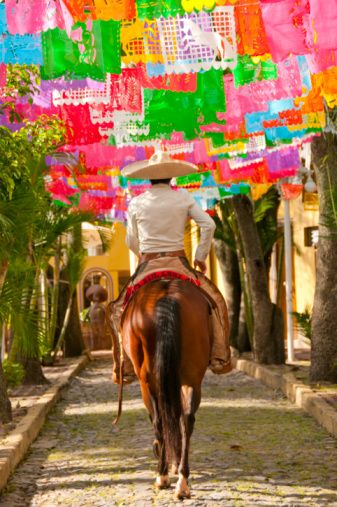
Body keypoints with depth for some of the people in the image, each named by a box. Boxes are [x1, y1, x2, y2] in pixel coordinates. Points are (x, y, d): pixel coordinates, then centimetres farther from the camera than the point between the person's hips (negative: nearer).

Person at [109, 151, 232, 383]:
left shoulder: (136, 203, 1)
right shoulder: (183, 198, 0)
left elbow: (132, 243, 9)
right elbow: (208, 225, -5)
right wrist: (201, 257, 5)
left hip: (148, 267, 0)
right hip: (179, 264, 0)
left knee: (122, 309, 16)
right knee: (214, 300, 16)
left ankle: (125, 368, 7)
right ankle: (220, 357, 6)